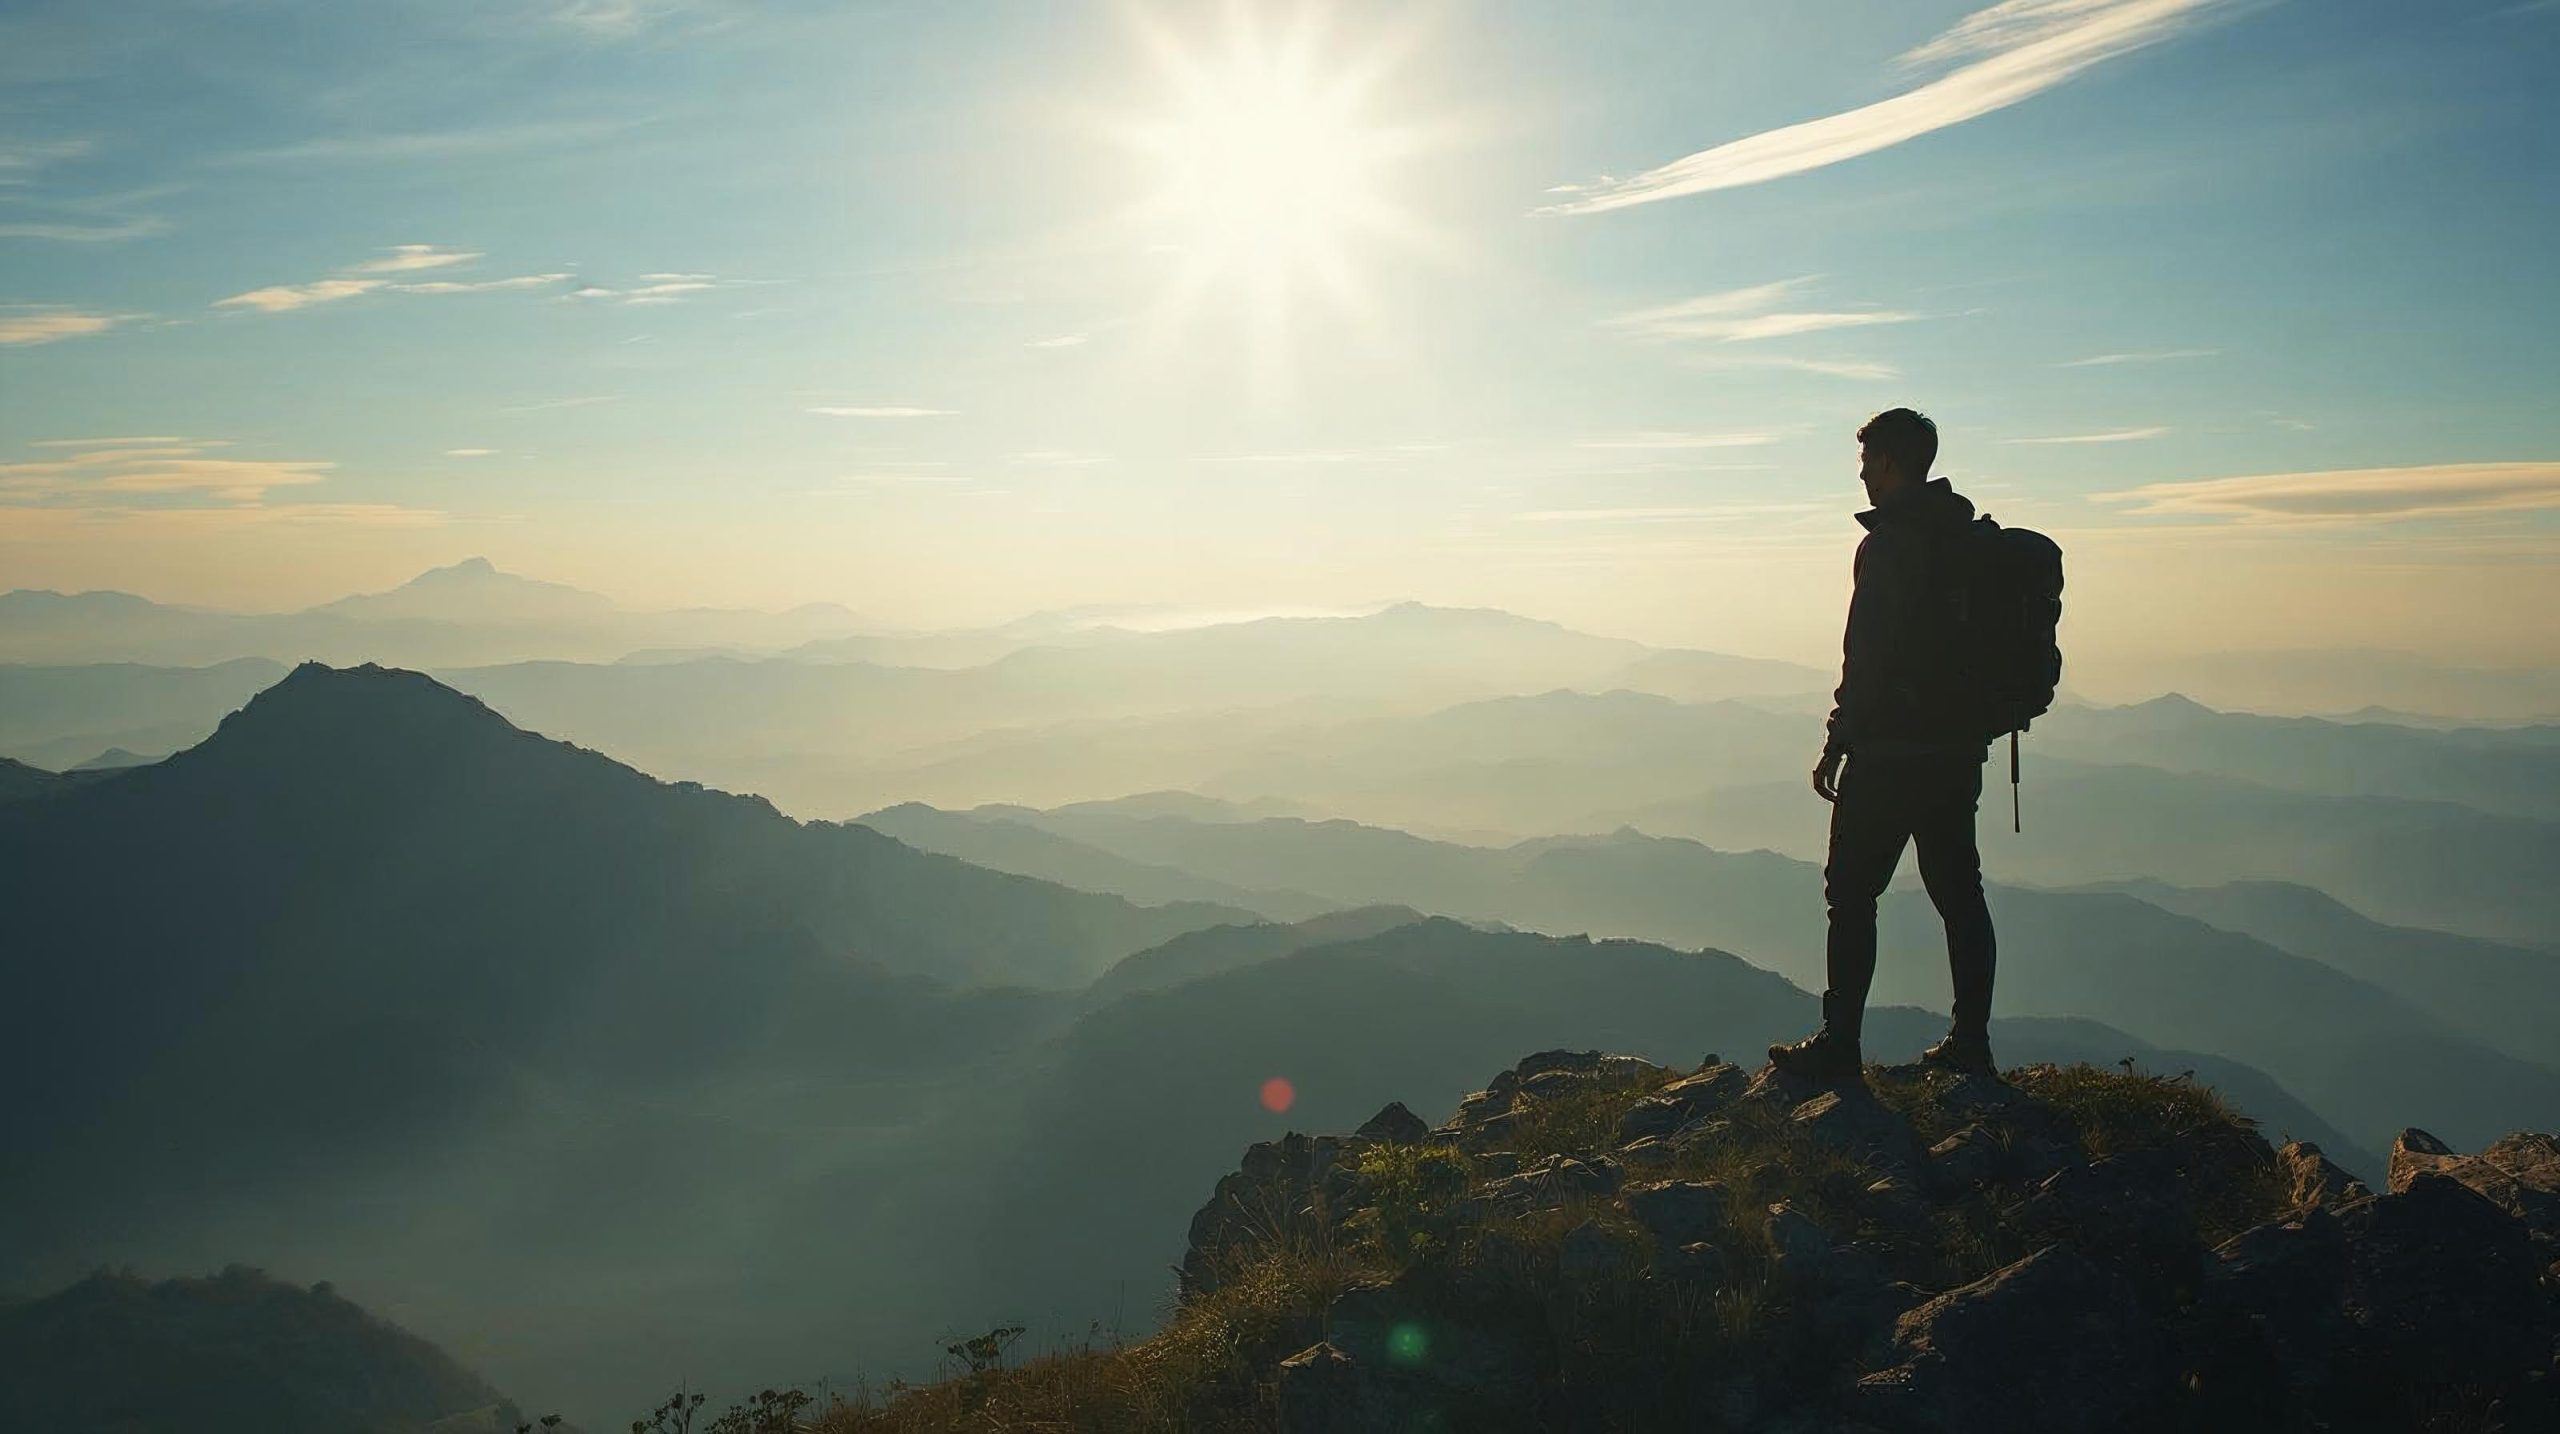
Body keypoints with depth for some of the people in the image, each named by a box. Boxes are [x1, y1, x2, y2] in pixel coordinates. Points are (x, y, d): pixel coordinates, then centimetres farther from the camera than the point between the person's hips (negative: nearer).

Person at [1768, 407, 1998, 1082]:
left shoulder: (1891, 541, -13)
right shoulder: (1972, 538, 14)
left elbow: (1869, 655, -17)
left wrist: (1839, 741, -12)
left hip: (1892, 749, -8)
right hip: (1959, 747, 9)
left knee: (1852, 893, -2)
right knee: (1957, 891, 12)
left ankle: (1839, 1045, 0)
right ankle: (1970, 1041, 16)